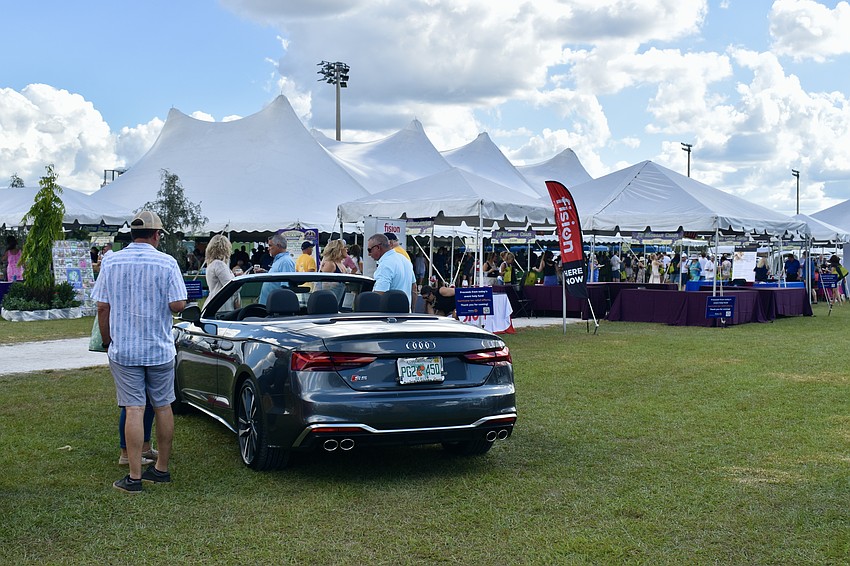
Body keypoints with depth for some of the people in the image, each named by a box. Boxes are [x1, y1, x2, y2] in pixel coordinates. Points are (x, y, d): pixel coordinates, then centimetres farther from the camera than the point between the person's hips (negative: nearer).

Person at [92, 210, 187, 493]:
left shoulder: (111, 262, -2)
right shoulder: (167, 263, -7)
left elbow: (103, 307, -1)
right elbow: (178, 305, -12)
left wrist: (107, 341, 11)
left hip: (123, 350, 0)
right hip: (160, 349, 0)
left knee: (134, 409, 0)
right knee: (163, 407, 12)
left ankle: (134, 477, 1)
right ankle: (162, 468, 21)